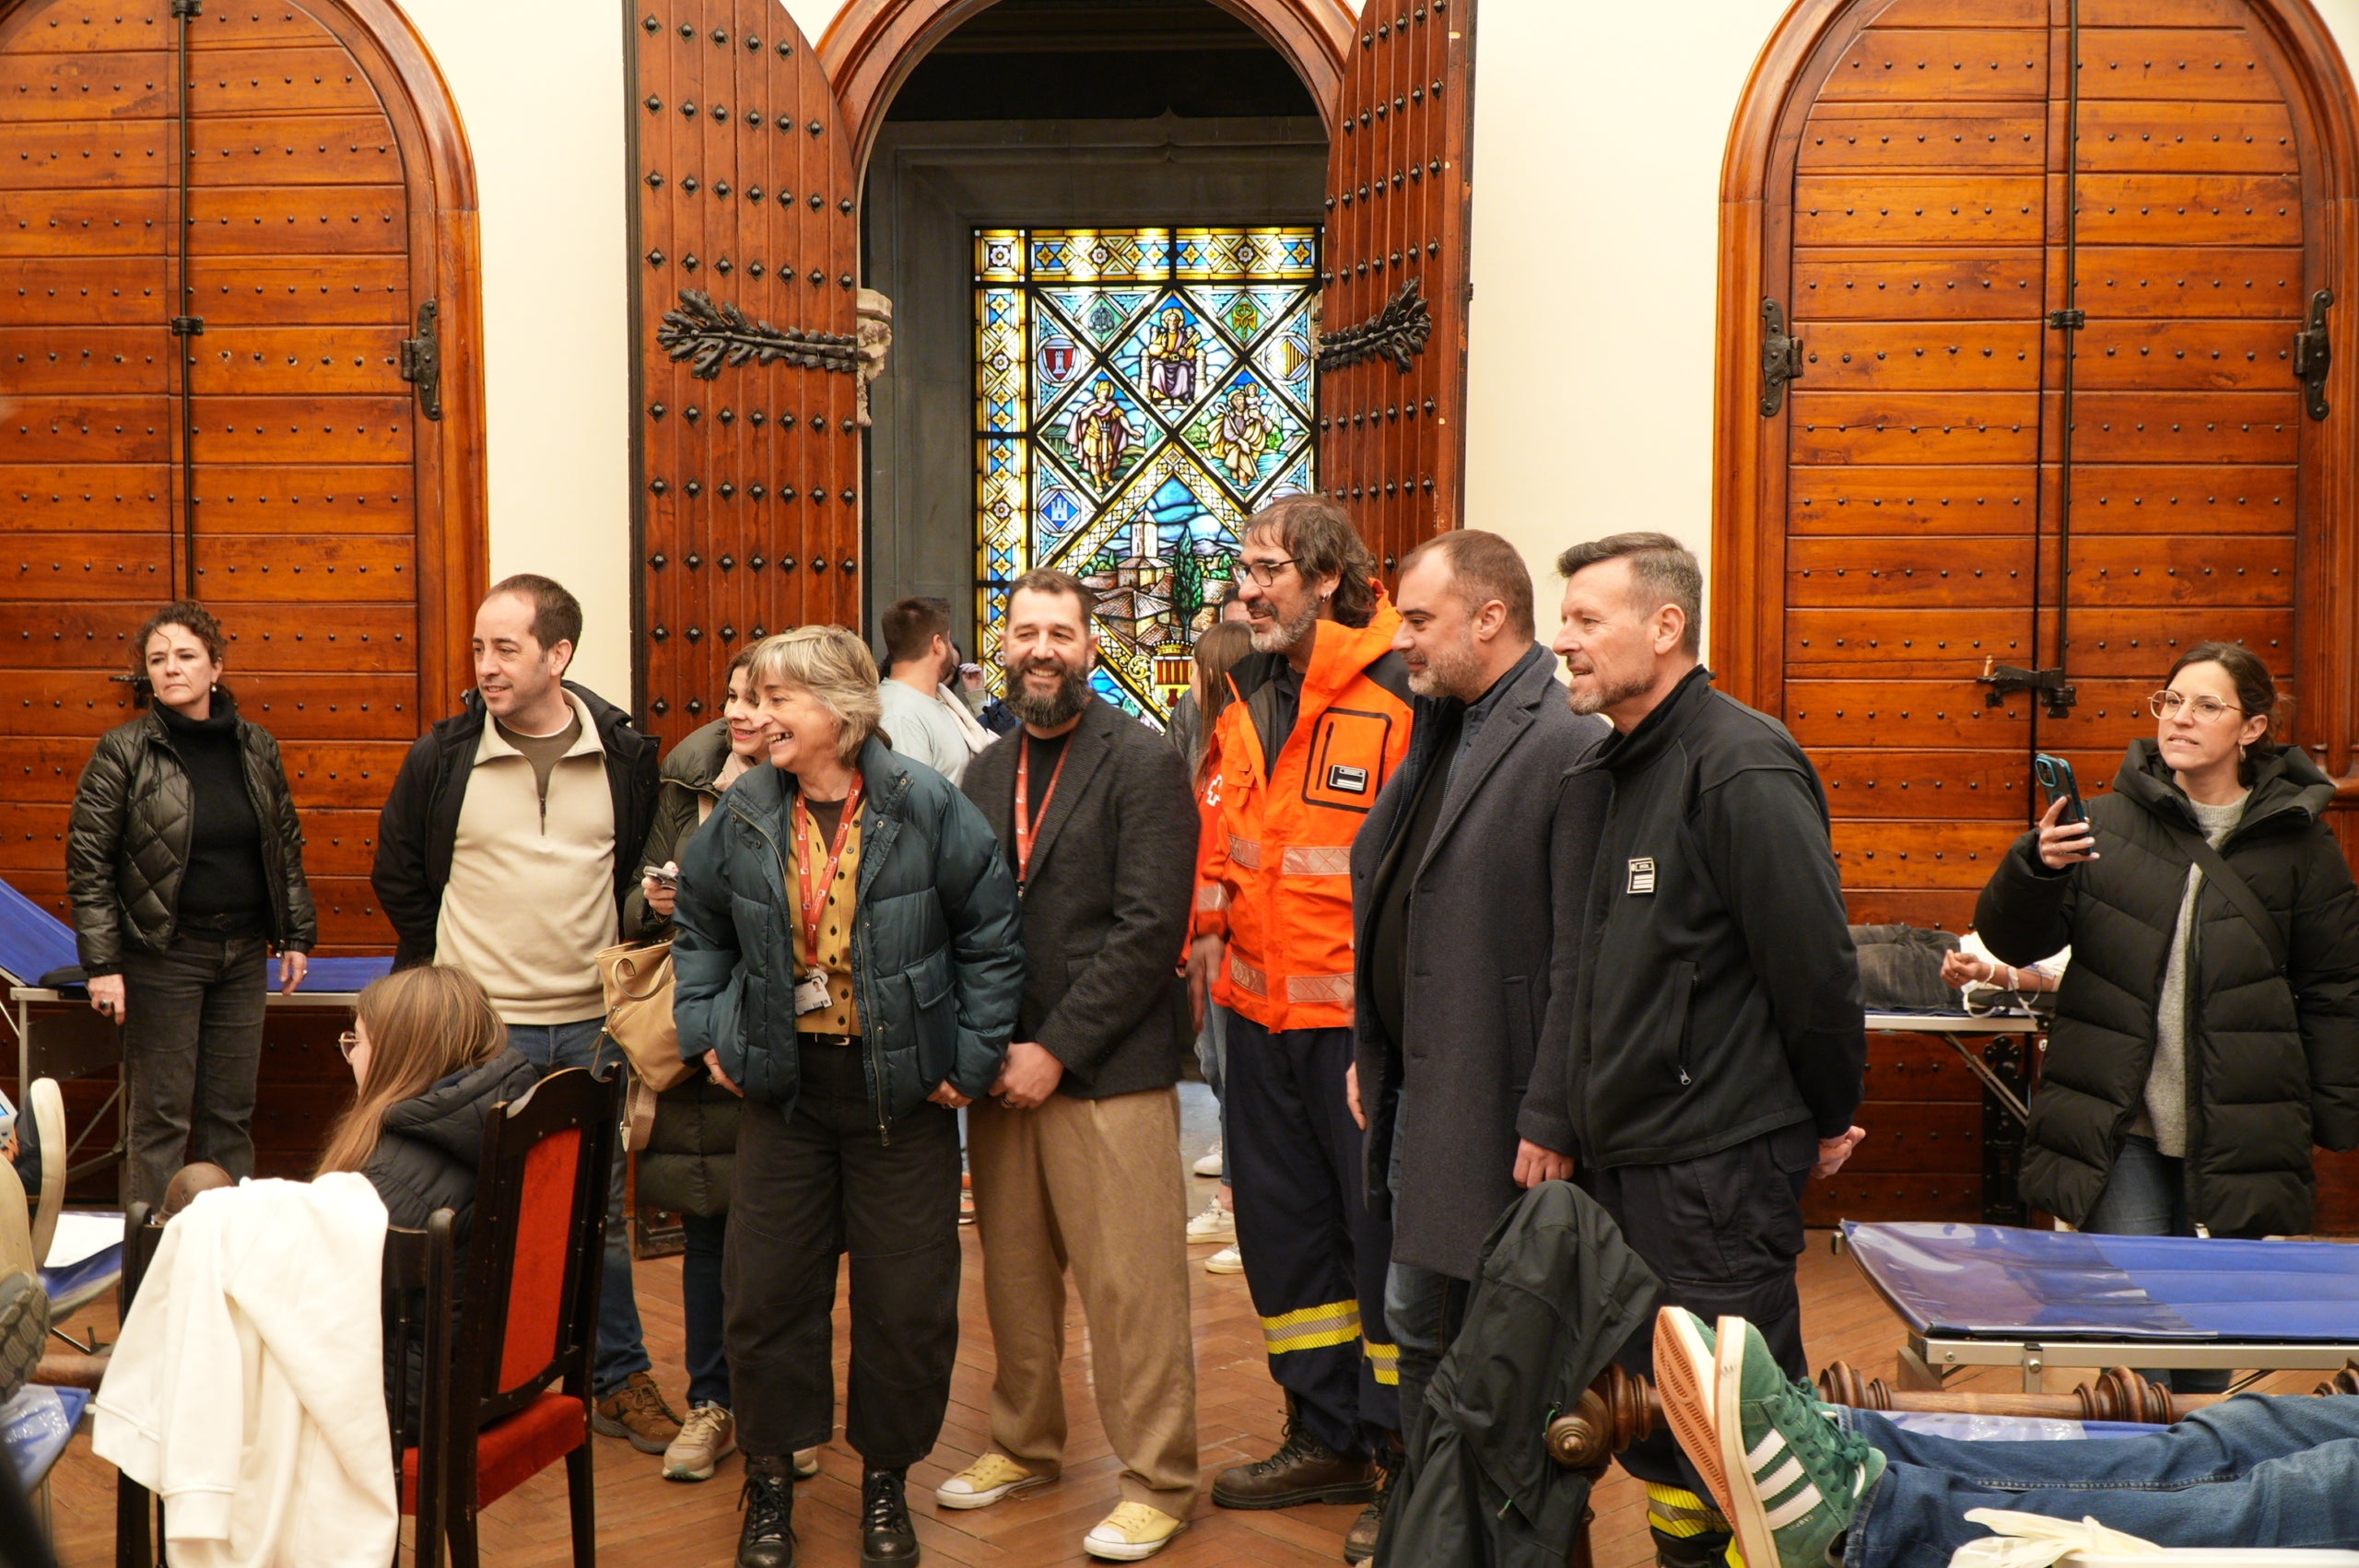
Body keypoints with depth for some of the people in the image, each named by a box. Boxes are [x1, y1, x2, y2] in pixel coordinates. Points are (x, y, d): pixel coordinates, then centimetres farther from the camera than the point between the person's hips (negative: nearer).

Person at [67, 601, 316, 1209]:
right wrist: (102, 964, -12)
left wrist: (296, 934, 11)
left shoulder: (257, 748, 5)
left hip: (244, 953, 4)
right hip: (162, 956, -4)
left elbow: (287, 847, 14)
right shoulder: (123, 752, -7)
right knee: (160, 1114, 1)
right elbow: (87, 865, -8)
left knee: (232, 1111, 11)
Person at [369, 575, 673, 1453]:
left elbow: (644, 867, 14)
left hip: (590, 1024, 2)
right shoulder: (443, 756, -3)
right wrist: (445, 960, 7)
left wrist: (618, 953, 5)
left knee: (602, 1208, 11)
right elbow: (396, 874, 10)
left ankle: (619, 1380, 23)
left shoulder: (625, 754, 0)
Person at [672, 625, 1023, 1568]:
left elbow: (993, 934, -4)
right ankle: (770, 1482, 24)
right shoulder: (744, 816, 1)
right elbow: (699, 929, 17)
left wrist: (973, 1055, -6)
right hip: (783, 1084, 3)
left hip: (903, 1095, -3)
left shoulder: (925, 809, -10)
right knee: (768, 1288, 6)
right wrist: (703, 1029, 7)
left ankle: (885, 1481, 25)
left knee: (906, 1298, 5)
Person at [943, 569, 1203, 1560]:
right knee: (1014, 1274, 14)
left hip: (1108, 1071, -6)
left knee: (1132, 1287, -2)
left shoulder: (1143, 765, -6)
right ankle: (1023, 1445, 31)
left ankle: (1156, 1483, 11)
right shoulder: (984, 773, 14)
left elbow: (1150, 928, -13)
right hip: (1001, 1069, 6)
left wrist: (1056, 1050, -14)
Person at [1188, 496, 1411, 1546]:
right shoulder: (1249, 692, 10)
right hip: (1260, 1008, 8)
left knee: (1383, 1232, 2)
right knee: (1280, 1225, 16)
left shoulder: (1403, 689, -14)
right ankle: (1327, 1439, 32)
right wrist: (1212, 921, 12)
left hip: (1362, 1015, -8)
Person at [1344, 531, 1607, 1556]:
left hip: (1495, 1114, -9)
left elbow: (1578, 958, -19)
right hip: (1415, 1093, 9)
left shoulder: (1573, 750, -16)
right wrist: (1372, 1053, 16)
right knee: (1418, 1328, 19)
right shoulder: (1437, 735, 13)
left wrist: (1551, 1122, -19)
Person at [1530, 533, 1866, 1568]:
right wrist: (1550, 1118, 14)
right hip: (1621, 1162, 9)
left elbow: (1815, 967, -16)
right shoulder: (1618, 767, 12)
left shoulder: (1742, 771, -16)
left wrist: (1827, 1121, -4)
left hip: (1715, 1170, -9)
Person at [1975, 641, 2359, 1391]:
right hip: (2119, 1130, 0)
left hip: (2236, 1133, 0)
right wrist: (2036, 867, -18)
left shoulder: (2298, 843, 3)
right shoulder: (2108, 822, 2)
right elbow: (2012, 941, 1)